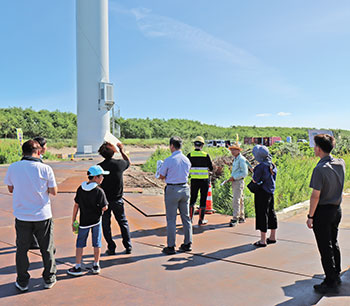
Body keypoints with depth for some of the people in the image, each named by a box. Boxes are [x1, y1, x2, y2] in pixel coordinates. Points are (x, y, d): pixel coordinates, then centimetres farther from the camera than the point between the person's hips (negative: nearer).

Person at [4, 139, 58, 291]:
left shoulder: (13, 168, -6)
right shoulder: (46, 169, -12)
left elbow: (11, 189, 8)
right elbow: (53, 192, -6)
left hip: (22, 216, 1)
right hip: (43, 216, -1)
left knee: (22, 249, 17)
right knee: (47, 249, 15)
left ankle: (22, 282, 26)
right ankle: (49, 279, 27)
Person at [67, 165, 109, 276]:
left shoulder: (80, 189, -3)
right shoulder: (99, 191, -15)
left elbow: (76, 205, -1)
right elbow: (104, 208, -14)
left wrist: (73, 220, 6)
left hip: (84, 221, 2)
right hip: (96, 221, -2)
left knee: (80, 244, 11)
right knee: (96, 243, 11)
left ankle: (78, 267, 14)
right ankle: (96, 266, 20)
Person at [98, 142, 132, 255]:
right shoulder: (119, 164, -9)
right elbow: (128, 162, 16)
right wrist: (122, 150, 28)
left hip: (104, 200, -1)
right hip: (117, 199, 1)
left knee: (106, 225, 12)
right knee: (123, 222, 16)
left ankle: (111, 248, 16)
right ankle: (128, 247, 18)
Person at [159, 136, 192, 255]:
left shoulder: (169, 160, -14)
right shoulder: (186, 160, 3)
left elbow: (161, 176, -4)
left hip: (172, 189, -5)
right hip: (185, 188, 6)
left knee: (171, 219, 3)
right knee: (186, 217, 14)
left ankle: (171, 247, 9)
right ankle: (188, 244, 22)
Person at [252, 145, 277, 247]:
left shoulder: (261, 166, -19)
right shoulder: (272, 165, 6)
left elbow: (255, 180, -17)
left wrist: (253, 173, 2)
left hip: (262, 193, -8)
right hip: (271, 192, 8)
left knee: (262, 214, -2)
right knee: (271, 213, 16)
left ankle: (263, 241, 4)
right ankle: (272, 237, 29)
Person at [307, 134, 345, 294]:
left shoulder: (320, 169, -22)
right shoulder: (341, 163, 0)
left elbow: (316, 195, -21)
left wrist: (310, 216, -13)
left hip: (323, 211, -8)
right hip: (337, 209, 8)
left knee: (325, 248, 3)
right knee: (333, 244, 22)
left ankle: (331, 283, 12)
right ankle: (336, 276, 35)